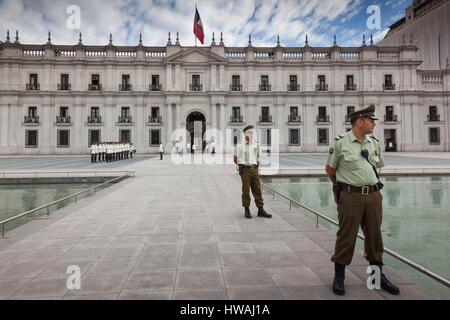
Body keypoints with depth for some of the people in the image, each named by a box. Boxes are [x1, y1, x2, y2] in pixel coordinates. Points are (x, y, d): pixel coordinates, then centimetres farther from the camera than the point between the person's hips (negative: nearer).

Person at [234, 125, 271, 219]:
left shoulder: (256, 145, 10)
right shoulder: (240, 146, -2)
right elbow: (236, 159, 5)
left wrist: (257, 164, 13)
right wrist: (242, 165, 1)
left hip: (255, 169, 4)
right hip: (245, 170, -4)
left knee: (257, 189, 4)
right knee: (246, 190, 1)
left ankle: (260, 210, 9)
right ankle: (247, 210, 10)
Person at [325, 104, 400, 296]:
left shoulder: (375, 143, 9)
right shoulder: (340, 143, -6)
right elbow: (329, 169, 4)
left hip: (374, 195, 5)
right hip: (350, 196, -5)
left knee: (374, 236, 13)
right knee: (346, 237, 1)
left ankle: (378, 275, 29)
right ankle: (339, 276, 17)